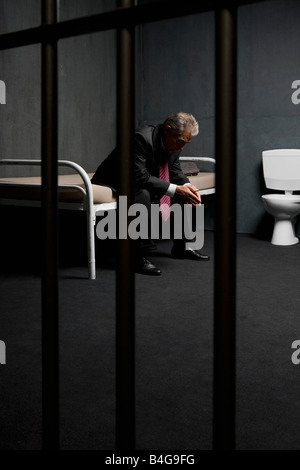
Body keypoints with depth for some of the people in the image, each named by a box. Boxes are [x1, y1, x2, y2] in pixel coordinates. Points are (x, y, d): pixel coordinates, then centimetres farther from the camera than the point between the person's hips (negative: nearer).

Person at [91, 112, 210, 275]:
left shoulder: (174, 144, -5)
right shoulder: (141, 138, -30)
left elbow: (175, 172, 6)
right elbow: (140, 176, -35)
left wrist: (188, 187, -16)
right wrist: (175, 189, -35)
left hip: (146, 183, 9)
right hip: (112, 185, -9)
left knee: (183, 192, 4)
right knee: (142, 194, -38)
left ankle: (181, 247, 15)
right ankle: (139, 256, -31)